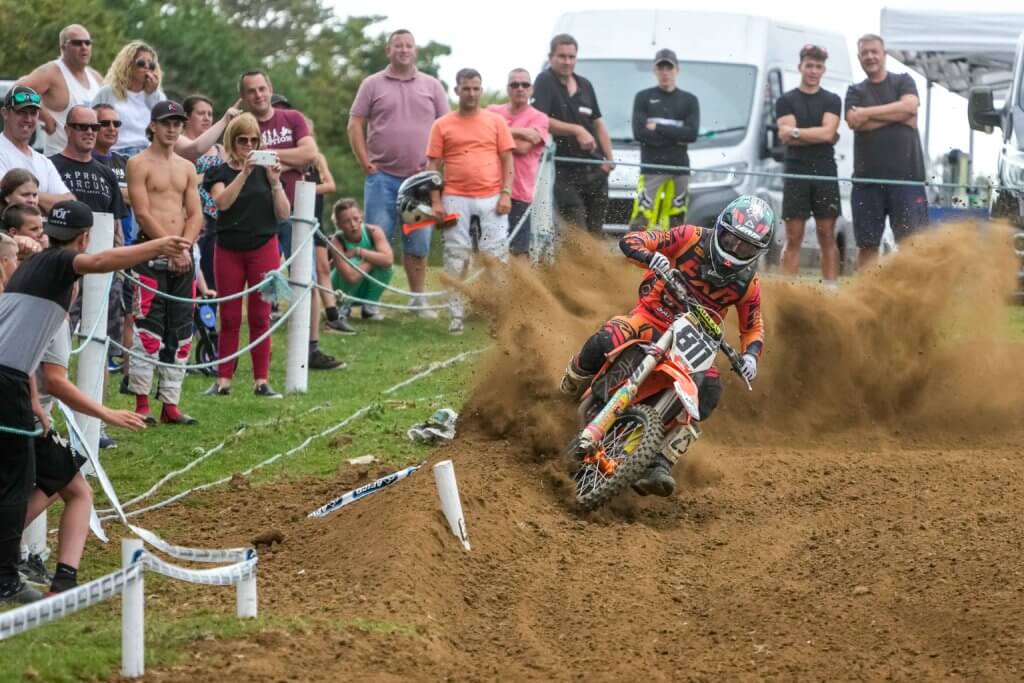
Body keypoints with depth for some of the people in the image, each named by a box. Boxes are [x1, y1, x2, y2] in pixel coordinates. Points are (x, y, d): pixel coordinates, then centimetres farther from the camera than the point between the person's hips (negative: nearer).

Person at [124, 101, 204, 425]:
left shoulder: (187, 168, 16)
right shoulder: (139, 164, -1)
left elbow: (195, 215, 10)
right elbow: (143, 214, -10)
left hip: (183, 255, 6)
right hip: (151, 253, -6)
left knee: (180, 331, 5)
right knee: (148, 329, -9)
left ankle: (170, 404, 9)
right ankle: (141, 404, -7)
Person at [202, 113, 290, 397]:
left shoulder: (266, 171, 6)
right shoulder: (219, 172, 3)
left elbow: (283, 214, 1)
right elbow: (222, 202, -18)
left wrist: (274, 182, -12)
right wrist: (244, 173, -26)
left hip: (263, 248, 1)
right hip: (229, 250, 0)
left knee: (260, 317, 1)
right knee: (229, 318, 1)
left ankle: (261, 381, 4)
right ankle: (223, 381, 5)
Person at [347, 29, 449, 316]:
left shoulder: (432, 86, 10)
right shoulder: (372, 85, 6)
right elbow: (355, 125, 4)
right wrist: (366, 163, -4)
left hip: (421, 178, 2)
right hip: (383, 176, -2)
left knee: (418, 243, 5)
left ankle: (418, 299, 12)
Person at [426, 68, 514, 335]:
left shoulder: (496, 122, 8)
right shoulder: (442, 126, 7)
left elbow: (507, 160, 7)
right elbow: (432, 166, 5)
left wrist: (506, 194, -4)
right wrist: (436, 202, -3)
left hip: (491, 200, 0)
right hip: (456, 200, 0)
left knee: (497, 257, -2)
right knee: (456, 259, 1)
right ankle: (456, 315, 6)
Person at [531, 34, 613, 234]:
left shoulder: (585, 86, 16)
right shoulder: (545, 82, -4)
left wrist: (609, 159, 8)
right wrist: (577, 130, -19)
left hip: (595, 170, 7)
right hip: (565, 172, -6)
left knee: (596, 232, 8)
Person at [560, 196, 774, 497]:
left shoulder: (748, 284, -1)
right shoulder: (692, 239, -9)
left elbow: (753, 327, 11)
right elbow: (630, 241, -11)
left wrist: (750, 355, -13)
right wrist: (651, 257, -35)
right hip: (652, 316, -2)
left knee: (710, 391, -26)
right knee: (603, 344, -33)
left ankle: (657, 464, -27)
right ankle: (571, 388, 3)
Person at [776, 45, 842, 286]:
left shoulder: (831, 101, 9)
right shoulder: (786, 101, 7)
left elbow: (828, 132, -7)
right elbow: (787, 137, -7)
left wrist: (796, 132, -8)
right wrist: (820, 136, -8)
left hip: (825, 174, 1)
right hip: (796, 173, -1)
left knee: (827, 237, 1)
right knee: (793, 238, -1)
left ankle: (831, 290, 0)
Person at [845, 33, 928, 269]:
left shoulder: (903, 82, 12)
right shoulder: (855, 91, 14)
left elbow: (909, 106, -10)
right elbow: (854, 122, -6)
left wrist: (867, 113, -7)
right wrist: (897, 116, -9)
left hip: (905, 174, -2)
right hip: (867, 176, 2)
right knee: (867, 243, 4)